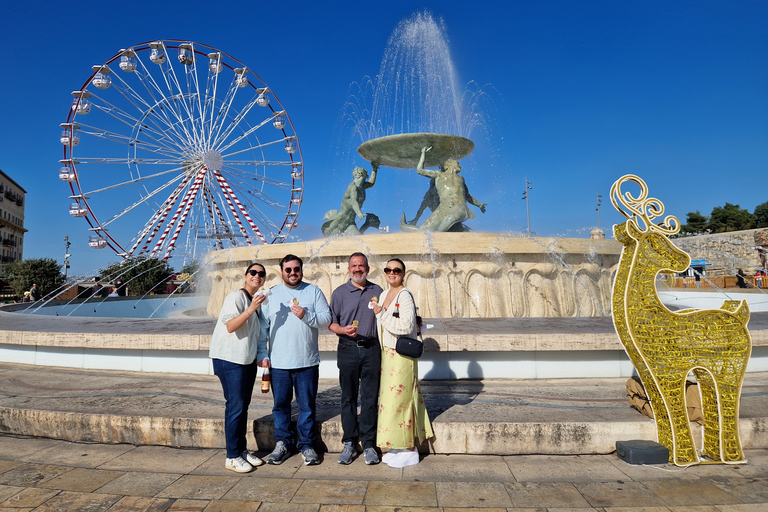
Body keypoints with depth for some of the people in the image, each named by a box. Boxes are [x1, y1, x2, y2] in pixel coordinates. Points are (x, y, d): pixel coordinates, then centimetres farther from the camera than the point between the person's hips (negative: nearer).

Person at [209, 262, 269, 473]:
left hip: (248, 359, 8)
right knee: (235, 405, -6)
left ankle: (242, 450, 23)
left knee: (244, 405, 12)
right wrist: (251, 309, -32)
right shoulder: (236, 296, -11)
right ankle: (232, 457, 4)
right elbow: (230, 326, -24)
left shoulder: (257, 300, 14)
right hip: (229, 358, -8)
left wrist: (262, 356, 13)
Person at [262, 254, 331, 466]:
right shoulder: (271, 294, 9)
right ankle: (282, 443, 24)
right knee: (280, 404, 9)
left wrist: (306, 315, -16)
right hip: (278, 361, 1)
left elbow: (326, 319, 0)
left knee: (307, 405, 5)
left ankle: (306, 445, 18)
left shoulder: (314, 292, 6)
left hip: (307, 361, -1)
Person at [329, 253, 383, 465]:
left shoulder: (377, 291, 10)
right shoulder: (340, 292, 5)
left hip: (371, 349, 1)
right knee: (348, 397, 5)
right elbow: (331, 322, 4)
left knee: (370, 397, 3)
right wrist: (343, 330, -14)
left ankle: (368, 444, 13)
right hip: (348, 349, -1)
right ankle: (349, 443, 16)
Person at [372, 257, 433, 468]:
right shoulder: (384, 295, 12)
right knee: (390, 399, 14)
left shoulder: (404, 295, -14)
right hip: (387, 354, 9)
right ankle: (398, 447, 27)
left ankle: (409, 451, 13)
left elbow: (406, 326, -25)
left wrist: (381, 313, -20)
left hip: (402, 355, -9)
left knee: (399, 400, -1)